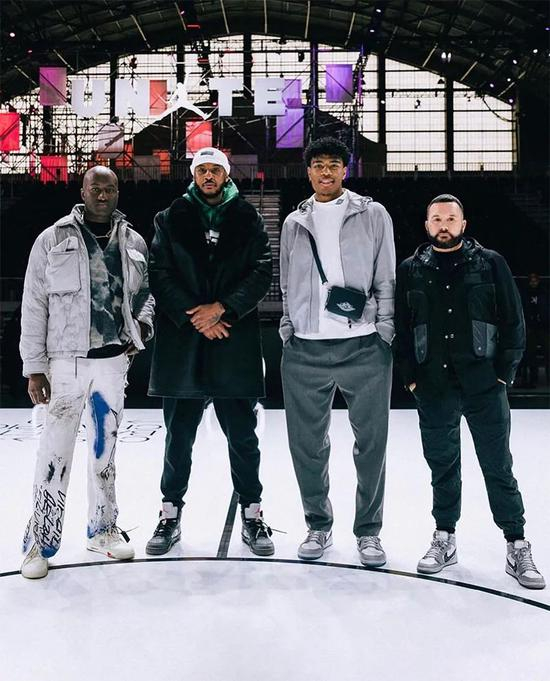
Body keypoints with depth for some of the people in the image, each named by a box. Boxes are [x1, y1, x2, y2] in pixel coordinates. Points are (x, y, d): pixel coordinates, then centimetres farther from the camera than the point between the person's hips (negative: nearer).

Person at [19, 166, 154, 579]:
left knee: (105, 448, 14)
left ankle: (103, 529, 29)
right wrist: (34, 366, -6)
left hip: (114, 359, 4)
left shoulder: (134, 242, 8)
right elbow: (34, 307, -3)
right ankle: (41, 543, 11)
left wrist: (142, 322, -2)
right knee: (56, 452, -2)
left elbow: (144, 292, 19)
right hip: (66, 359, -3)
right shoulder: (53, 240, -2)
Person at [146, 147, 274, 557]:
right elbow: (159, 273, 1)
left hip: (235, 342, 0)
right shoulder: (171, 219, 9)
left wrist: (221, 308, -12)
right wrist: (196, 317, -9)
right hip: (181, 342, 1)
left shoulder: (248, 219, 7)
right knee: (179, 435, 9)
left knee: (242, 435, 6)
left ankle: (252, 515, 19)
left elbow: (262, 273, -1)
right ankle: (171, 515, 23)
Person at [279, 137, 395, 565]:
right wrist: (287, 335, 8)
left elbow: (387, 281, 4)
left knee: (371, 442, 3)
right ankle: (318, 525, 25)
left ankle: (368, 531, 19)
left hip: (364, 347, -2)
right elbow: (287, 287, 16)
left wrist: (384, 337, -2)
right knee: (307, 443, 6)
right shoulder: (294, 223, 15)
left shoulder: (373, 215, 7)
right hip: (304, 352, 2)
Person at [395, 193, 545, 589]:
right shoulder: (411, 270, 8)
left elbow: (513, 322, 3)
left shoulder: (490, 264, 3)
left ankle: (517, 548, 13)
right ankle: (444, 540, 25)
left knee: (499, 468, 3)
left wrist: (504, 374, -3)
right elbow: (400, 328, 9)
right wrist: (411, 377, 3)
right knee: (442, 467, 12)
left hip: (484, 386, -2)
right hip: (433, 389, 2)